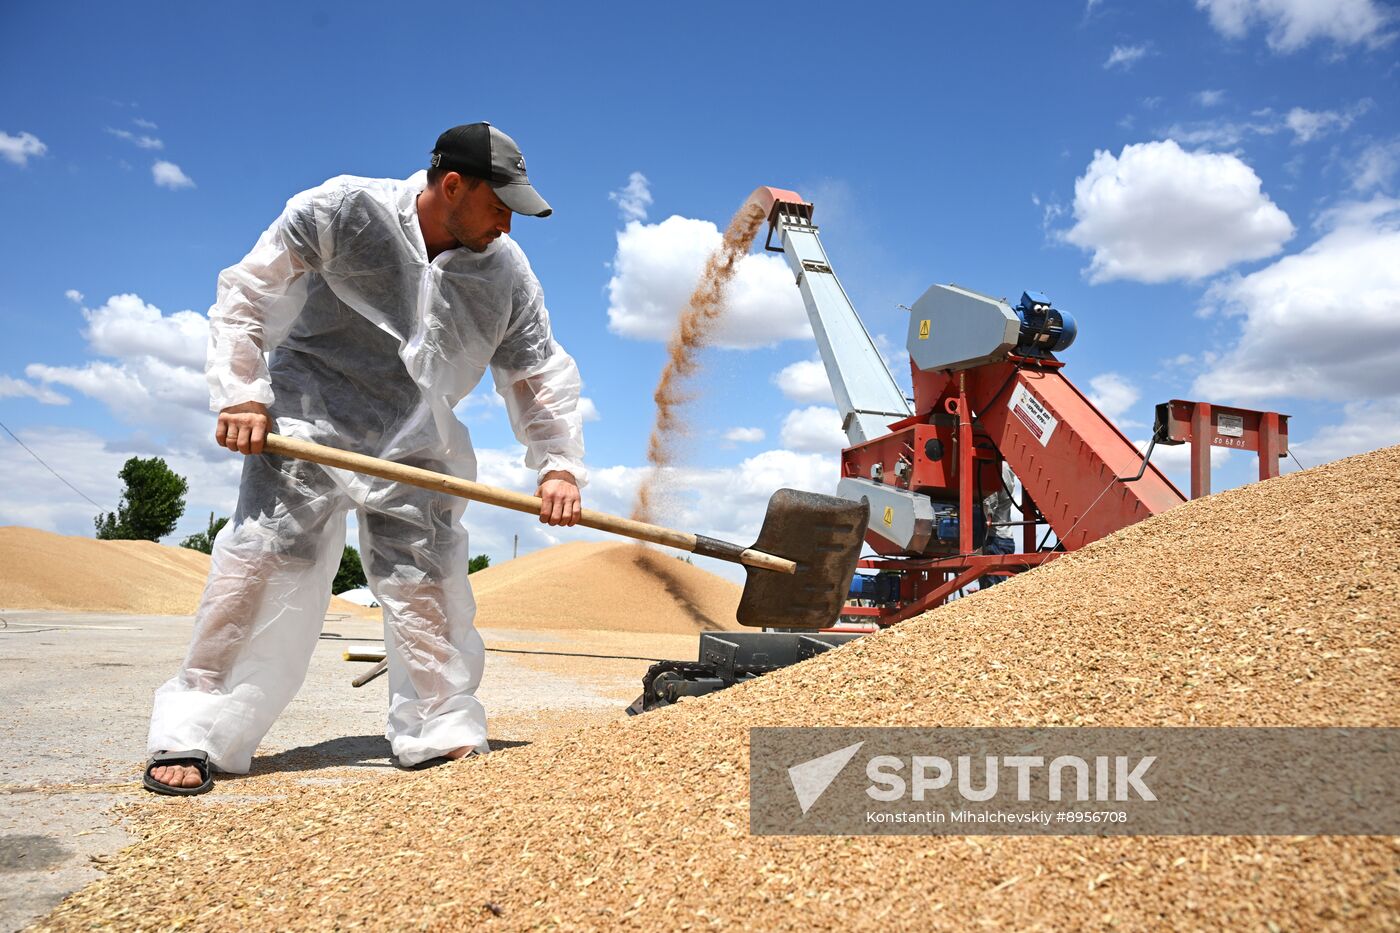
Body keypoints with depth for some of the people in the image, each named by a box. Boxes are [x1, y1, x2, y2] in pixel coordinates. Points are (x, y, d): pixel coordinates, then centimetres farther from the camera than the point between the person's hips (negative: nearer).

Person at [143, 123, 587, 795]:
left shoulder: (506, 272, -3)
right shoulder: (344, 210, -12)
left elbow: (539, 374, 3)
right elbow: (247, 293, -7)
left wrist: (558, 462, -7)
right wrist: (241, 394, -14)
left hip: (414, 445, 3)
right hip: (306, 421, -3)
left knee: (426, 582, 0)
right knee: (264, 563, -9)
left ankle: (443, 733, 13)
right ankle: (192, 735, 3)